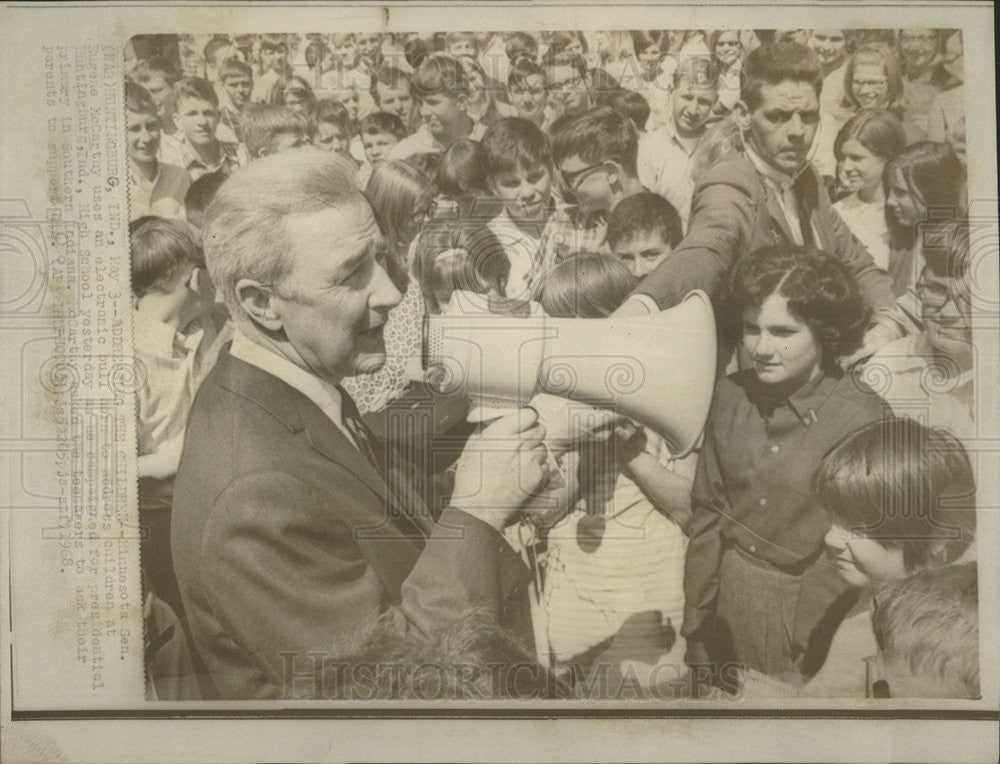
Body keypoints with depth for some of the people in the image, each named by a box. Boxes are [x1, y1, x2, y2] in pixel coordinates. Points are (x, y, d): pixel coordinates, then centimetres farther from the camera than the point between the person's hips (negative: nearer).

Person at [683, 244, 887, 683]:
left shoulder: (861, 417, -19)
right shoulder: (732, 396, -5)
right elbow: (707, 511, 3)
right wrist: (694, 623, 6)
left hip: (808, 609, -4)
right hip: (730, 600, 4)